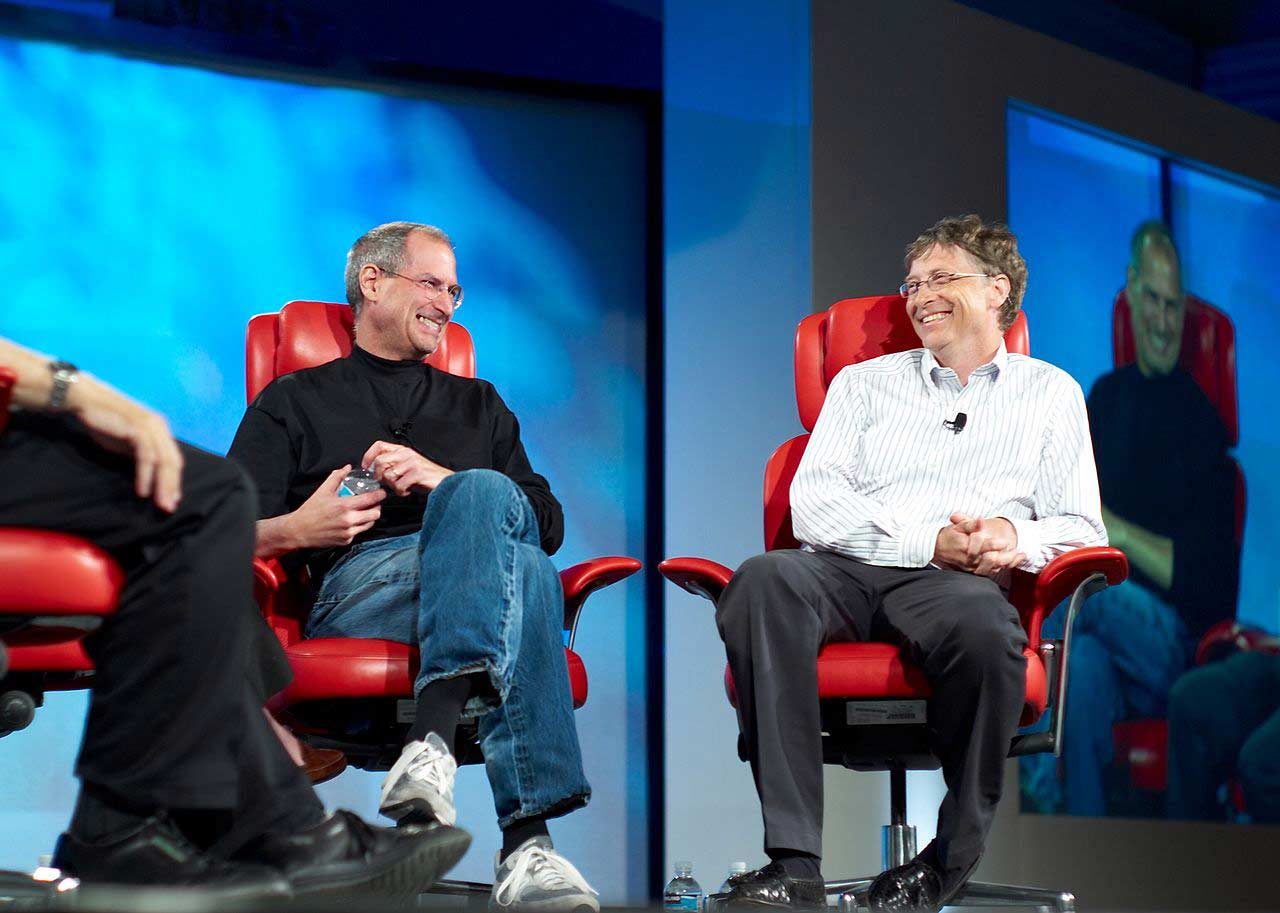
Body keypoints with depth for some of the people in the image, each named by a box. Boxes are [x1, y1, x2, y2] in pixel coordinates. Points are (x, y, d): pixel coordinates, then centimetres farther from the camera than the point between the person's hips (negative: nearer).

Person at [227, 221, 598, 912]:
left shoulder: (478, 405, 35)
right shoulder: (294, 402, 26)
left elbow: (549, 524, 20)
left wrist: (446, 483, 1)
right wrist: (295, 529, -12)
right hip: (359, 582, -3)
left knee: (480, 494, -36)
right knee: (521, 570, -37)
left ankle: (434, 738, -53)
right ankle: (526, 843, -54)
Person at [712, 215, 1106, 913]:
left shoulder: (1049, 394, 23)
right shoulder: (865, 382, 25)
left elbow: (1082, 528, 13)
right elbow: (813, 505, 9)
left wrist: (1018, 537, -12)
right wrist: (927, 541, -7)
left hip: (953, 584, -1)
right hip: (847, 569, 2)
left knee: (984, 626, -40)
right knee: (761, 581, -35)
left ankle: (953, 857, -20)